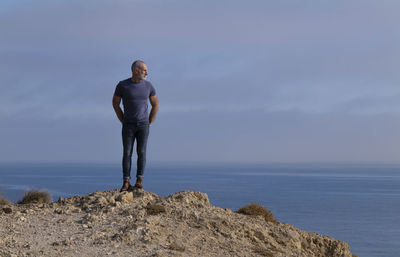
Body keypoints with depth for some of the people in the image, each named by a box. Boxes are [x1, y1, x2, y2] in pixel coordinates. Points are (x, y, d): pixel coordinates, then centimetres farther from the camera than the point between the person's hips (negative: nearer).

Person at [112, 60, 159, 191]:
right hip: (128, 126, -1)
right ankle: (126, 183, -3)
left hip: (143, 125, 1)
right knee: (127, 153, -5)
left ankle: (139, 181, 3)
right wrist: (123, 121, 2)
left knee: (141, 152, -4)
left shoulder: (148, 86, 0)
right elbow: (115, 103, 5)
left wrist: (149, 123, 5)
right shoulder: (122, 85, -7)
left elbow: (155, 105, 11)